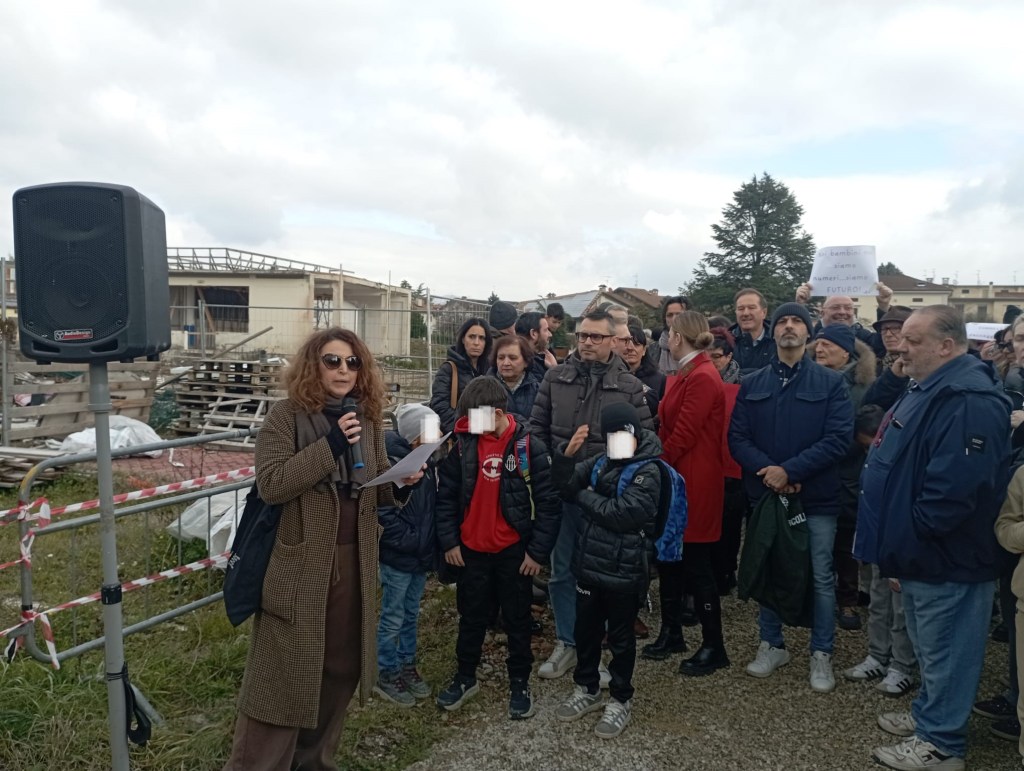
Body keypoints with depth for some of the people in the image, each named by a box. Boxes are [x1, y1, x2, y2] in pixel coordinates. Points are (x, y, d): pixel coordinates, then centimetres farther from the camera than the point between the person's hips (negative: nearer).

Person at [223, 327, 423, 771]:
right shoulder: (285, 416, -8)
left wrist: (402, 484, -8)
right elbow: (270, 484, -19)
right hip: (300, 566, -5)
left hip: (355, 563, 6)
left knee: (340, 668, 17)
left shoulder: (368, 418, 7)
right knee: (283, 675, 3)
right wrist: (330, 445, -25)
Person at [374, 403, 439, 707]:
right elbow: (385, 514, -23)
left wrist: (429, 545, 8)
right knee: (393, 619, 7)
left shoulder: (426, 462, 4)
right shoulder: (394, 464, -21)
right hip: (398, 558, -8)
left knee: (410, 615, 20)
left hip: (421, 556, 8)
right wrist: (410, 542, -17)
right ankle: (385, 674, 23)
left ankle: (407, 666, 35)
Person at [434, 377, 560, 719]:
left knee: (517, 620, 13)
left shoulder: (530, 447, -13)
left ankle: (519, 684, 30)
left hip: (515, 551, -2)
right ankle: (465, 678, 35)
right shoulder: (463, 445, -4)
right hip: (471, 549, 3)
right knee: (471, 617, 17)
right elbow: (446, 495, 2)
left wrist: (538, 550, -11)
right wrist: (448, 541, -2)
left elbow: (548, 502, -10)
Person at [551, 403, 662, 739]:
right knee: (585, 630, 18)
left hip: (624, 571, -5)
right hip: (589, 564, 6)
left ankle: (620, 700, 29)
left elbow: (622, 513, -24)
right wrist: (567, 455, -17)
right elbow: (565, 488, 0)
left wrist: (585, 497, -10)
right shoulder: (600, 462, 5)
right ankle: (587, 689, 38)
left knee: (620, 638, 11)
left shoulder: (648, 471, -13)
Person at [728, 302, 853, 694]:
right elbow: (737, 438, 0)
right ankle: (772, 644, 29)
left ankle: (821, 653, 23)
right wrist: (767, 471, -16)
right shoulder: (751, 385, 7)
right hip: (765, 493, 3)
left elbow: (839, 437, -11)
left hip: (817, 497, -2)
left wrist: (790, 471, -19)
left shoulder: (830, 383, -1)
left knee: (821, 577, 6)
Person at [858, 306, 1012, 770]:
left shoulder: (968, 400, -25)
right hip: (924, 553, 10)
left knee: (944, 650, 6)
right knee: (931, 646, 23)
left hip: (947, 558, -10)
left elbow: (955, 486, -31)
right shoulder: (928, 389, 11)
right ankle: (930, 715, 40)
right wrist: (901, 539, 16)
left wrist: (911, 537, -19)